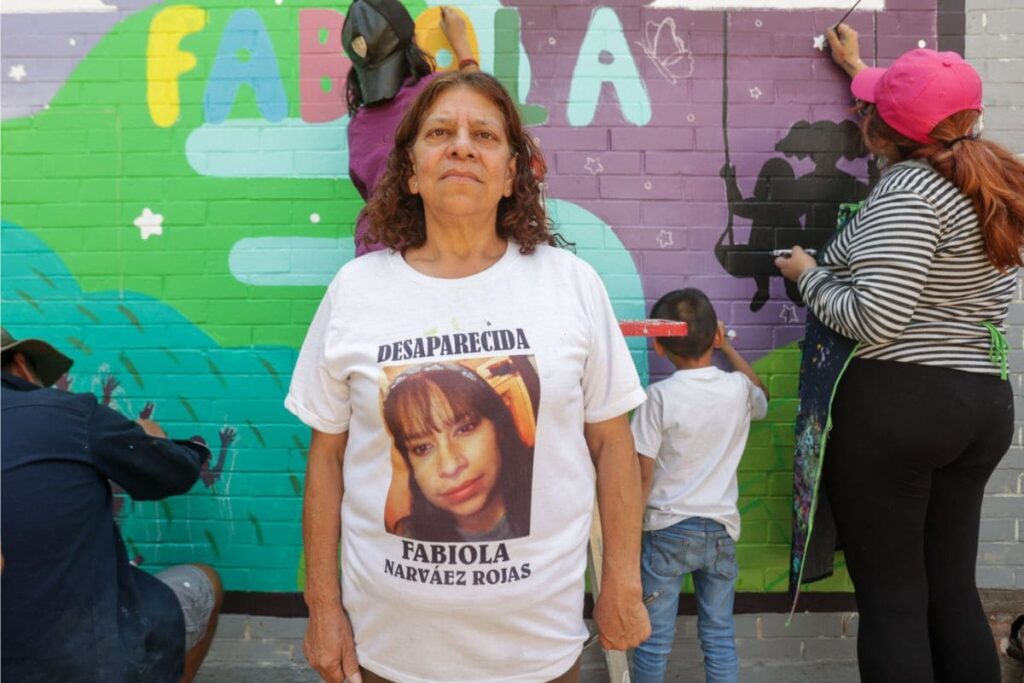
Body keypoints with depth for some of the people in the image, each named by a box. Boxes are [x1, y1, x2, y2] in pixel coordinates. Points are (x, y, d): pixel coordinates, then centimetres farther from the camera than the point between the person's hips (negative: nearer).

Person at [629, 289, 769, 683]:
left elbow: (643, 475, -12)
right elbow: (762, 396, 24)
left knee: (654, 639, 7)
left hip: (667, 530, -3)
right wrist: (727, 347, 26)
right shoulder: (739, 389, -3)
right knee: (720, 636, 14)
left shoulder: (661, 396, -14)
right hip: (721, 531, 4)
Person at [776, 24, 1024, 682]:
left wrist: (809, 274, -4)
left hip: (896, 403, -9)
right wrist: (857, 68, 44)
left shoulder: (910, 189, -12)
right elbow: (921, 129, 35)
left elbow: (874, 318, -22)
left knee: (892, 599, 0)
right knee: (953, 591, 16)